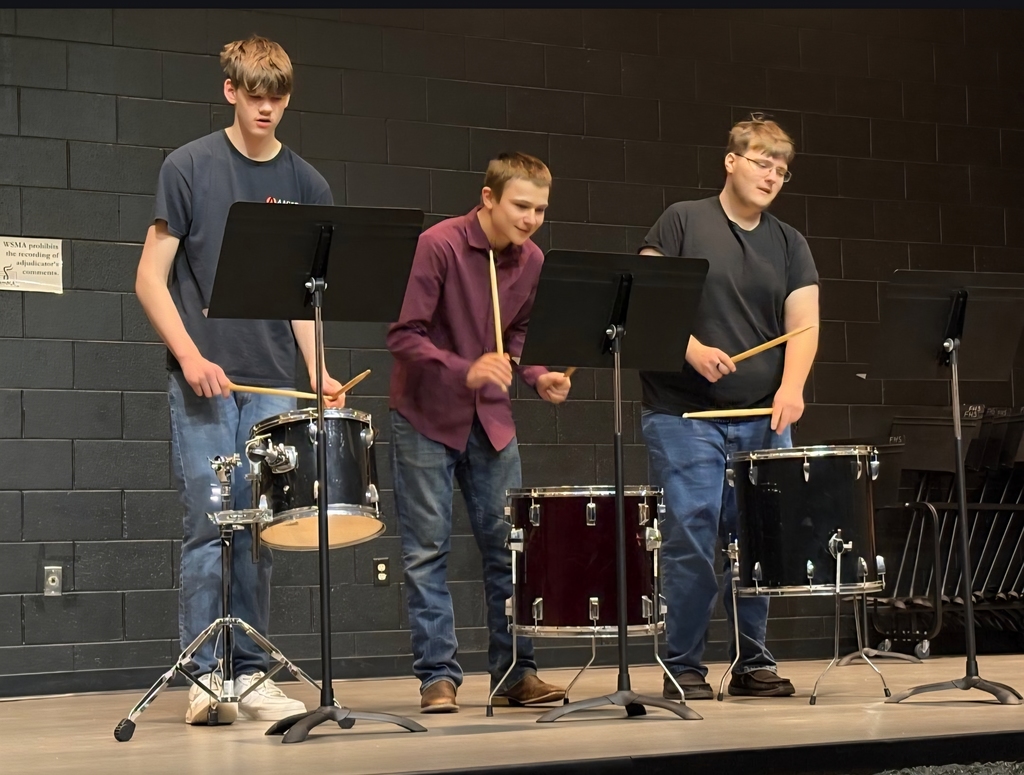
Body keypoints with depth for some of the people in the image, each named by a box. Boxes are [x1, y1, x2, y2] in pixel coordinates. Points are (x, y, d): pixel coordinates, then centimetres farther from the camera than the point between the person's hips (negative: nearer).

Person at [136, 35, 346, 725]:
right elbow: (152, 277, 0)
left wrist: (317, 371, -2)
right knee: (209, 526, -6)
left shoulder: (306, 186, 10)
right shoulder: (190, 167, 1)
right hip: (203, 378, -3)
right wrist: (189, 355, -13)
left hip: (272, 383, 3)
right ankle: (206, 677, 0)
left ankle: (250, 673, 11)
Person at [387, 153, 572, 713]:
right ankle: (438, 677, 3)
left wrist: (538, 376, -4)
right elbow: (403, 336, -20)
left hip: (490, 416, 5)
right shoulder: (439, 245, -18)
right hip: (425, 415, -5)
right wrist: (464, 371, -32)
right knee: (427, 550, -2)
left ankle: (515, 672, 12)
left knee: (507, 544, 5)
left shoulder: (530, 261, 0)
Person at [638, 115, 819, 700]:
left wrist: (791, 386, -14)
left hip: (763, 418, 4)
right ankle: (684, 667, 2)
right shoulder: (683, 222, 3)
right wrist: (693, 349, -18)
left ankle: (754, 662, 16)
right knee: (690, 538, -7)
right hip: (685, 415, -4)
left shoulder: (790, 245, 13)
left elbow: (804, 323, 3)